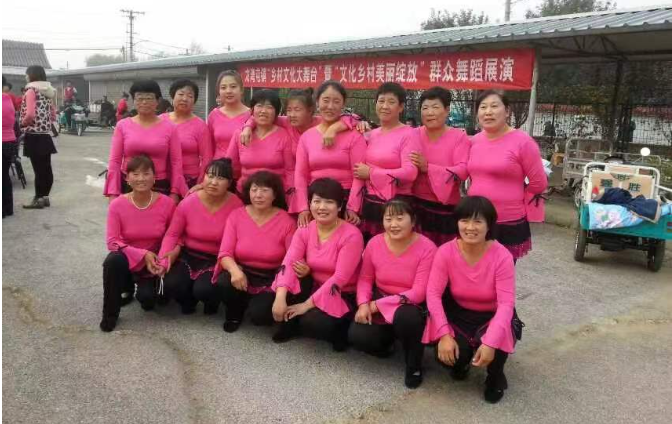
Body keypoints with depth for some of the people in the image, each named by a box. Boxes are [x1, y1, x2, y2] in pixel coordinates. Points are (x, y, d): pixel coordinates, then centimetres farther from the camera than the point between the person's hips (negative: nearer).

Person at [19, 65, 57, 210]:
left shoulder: (31, 90, -11)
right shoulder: (48, 91, 12)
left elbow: (30, 114, -21)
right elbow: (53, 116, 16)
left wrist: (22, 123, -5)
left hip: (34, 135, -8)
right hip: (45, 135, 8)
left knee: (38, 168, -3)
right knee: (46, 168, 9)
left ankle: (38, 199, 3)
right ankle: (44, 197, 17)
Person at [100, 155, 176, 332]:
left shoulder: (167, 204, -14)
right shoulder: (117, 205, -14)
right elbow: (112, 242, -15)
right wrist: (143, 254, -25)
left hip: (154, 261, 0)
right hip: (128, 258, 0)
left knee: (147, 298, -24)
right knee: (113, 260, -35)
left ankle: (145, 289, 19)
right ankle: (110, 314, -9)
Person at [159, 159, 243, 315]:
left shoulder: (236, 205, -16)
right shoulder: (188, 203, -9)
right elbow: (172, 234, 0)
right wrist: (163, 262, -13)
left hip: (217, 260, -2)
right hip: (188, 256, 3)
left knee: (203, 290, -27)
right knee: (171, 285, -20)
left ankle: (212, 301, 14)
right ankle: (188, 301, 18)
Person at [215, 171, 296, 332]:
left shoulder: (286, 221, -10)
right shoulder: (236, 215, -3)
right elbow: (225, 253, -10)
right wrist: (234, 270, -33)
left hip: (271, 279, -2)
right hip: (242, 273, 2)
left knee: (259, 314, -27)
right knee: (224, 283, -30)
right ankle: (235, 313, 5)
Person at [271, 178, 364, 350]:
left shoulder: (351, 235, -18)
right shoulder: (304, 231, -2)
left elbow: (340, 278, -23)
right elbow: (288, 263, -15)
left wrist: (307, 304, -25)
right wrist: (280, 297, -32)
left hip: (341, 296, -4)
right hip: (312, 288, 5)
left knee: (314, 323, -31)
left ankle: (338, 332, 1)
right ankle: (291, 323, 8)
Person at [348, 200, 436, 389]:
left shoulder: (427, 248, -20)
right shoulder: (374, 243, -8)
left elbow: (419, 292, -22)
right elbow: (365, 278, 4)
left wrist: (377, 305, -22)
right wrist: (363, 304, -17)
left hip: (411, 307, -3)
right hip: (378, 304, 4)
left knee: (406, 317, -38)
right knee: (357, 336, -20)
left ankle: (414, 366, -6)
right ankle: (387, 341, 18)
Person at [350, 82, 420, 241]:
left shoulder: (408, 134, -7)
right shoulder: (372, 134, 13)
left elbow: (410, 173, -18)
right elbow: (360, 172, 15)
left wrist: (371, 173, -11)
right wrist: (354, 208, 6)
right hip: (369, 204, 6)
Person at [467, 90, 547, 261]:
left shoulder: (522, 141, -11)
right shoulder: (474, 141, 5)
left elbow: (539, 184, -7)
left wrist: (513, 197, 3)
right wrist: (484, 196, 8)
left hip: (509, 225, -5)